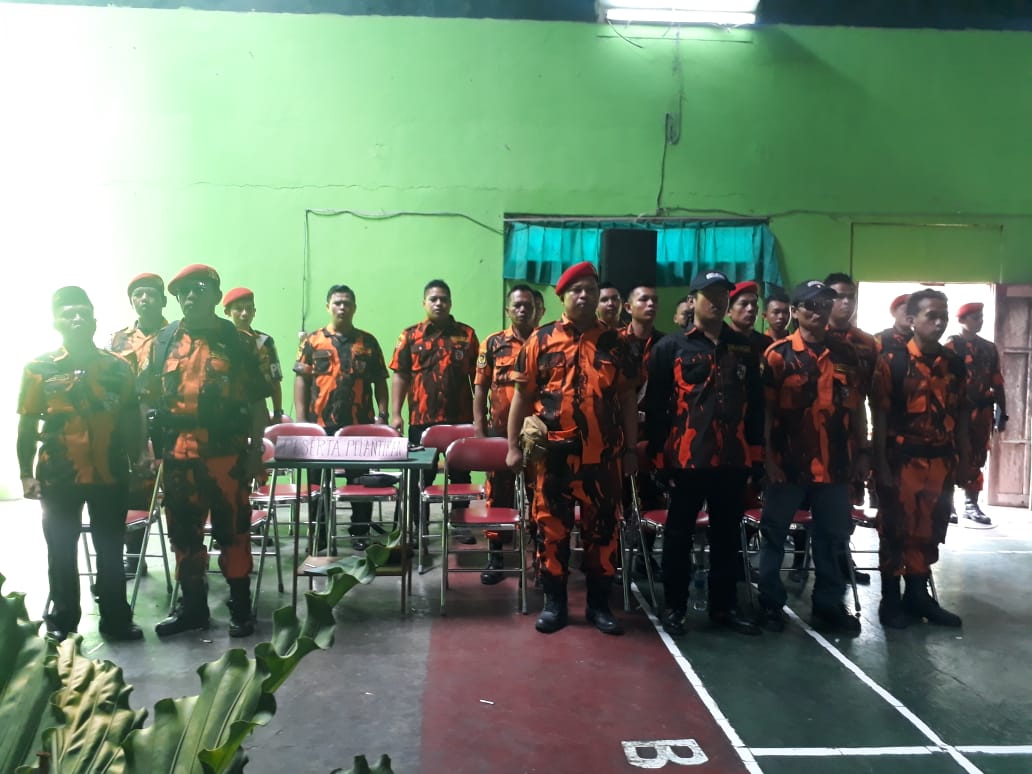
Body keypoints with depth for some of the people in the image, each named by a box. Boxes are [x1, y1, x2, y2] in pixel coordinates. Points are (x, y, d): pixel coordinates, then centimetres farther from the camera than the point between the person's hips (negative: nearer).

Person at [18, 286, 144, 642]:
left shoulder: (119, 367, 3)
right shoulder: (39, 368, -1)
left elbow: (130, 420, 9)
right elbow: (27, 424, 0)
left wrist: (138, 460, 4)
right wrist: (26, 473, -4)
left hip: (111, 475, 1)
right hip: (58, 477, -1)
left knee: (111, 550, 10)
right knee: (62, 553, 10)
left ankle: (116, 619, 21)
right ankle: (62, 623, 24)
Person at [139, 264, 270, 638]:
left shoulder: (239, 342, 1)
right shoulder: (163, 342, 9)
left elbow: (257, 401, 1)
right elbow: (148, 401, 10)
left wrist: (256, 450, -4)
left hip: (228, 453, -3)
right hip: (178, 455, 3)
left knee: (233, 531, 4)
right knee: (184, 532, 11)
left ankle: (240, 607, 15)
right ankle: (192, 605, 24)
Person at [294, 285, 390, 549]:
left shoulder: (368, 342, 9)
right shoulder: (312, 341, 5)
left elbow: (379, 381, 10)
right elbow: (301, 380, 3)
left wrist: (382, 414, 0)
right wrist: (301, 419, -4)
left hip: (361, 424, 1)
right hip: (321, 424, -1)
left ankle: (360, 532, 17)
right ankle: (319, 534, 18)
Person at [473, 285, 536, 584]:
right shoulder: (493, 344, 3)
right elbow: (480, 389, 4)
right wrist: (479, 428, -3)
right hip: (500, 431, 0)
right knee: (498, 494, 7)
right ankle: (495, 556, 18)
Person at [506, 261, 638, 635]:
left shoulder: (614, 343, 7)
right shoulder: (540, 339, 2)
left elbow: (627, 399, 9)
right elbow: (522, 396, 4)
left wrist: (630, 449, 5)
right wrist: (513, 446, 1)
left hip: (602, 453, 2)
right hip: (553, 452, -1)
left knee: (602, 528, 8)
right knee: (552, 527, 6)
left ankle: (599, 604, 21)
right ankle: (554, 602, 20)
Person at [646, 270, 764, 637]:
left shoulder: (744, 348, 11)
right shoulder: (671, 346, -1)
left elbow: (755, 404, 13)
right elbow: (655, 405, -4)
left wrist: (756, 454, 7)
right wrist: (658, 455, -9)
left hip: (733, 459, 4)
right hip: (686, 458, -4)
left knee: (727, 535, 13)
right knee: (679, 535, 7)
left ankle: (725, 606, 26)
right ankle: (674, 607, 19)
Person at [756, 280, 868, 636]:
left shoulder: (846, 353, 8)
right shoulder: (778, 354, -5)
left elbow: (856, 407, 12)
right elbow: (766, 410, -6)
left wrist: (862, 451, 8)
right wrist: (769, 458, -10)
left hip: (835, 463, 4)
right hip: (789, 463, -4)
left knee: (833, 537, 12)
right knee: (774, 534, 7)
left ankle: (829, 603, 26)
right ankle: (771, 602, 19)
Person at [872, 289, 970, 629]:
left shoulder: (955, 363, 8)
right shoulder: (891, 360, -7)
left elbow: (961, 416, 12)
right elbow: (880, 416, -8)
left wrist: (964, 461, 9)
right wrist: (881, 464, -12)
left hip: (941, 461, 4)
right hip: (902, 460, -4)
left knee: (928, 532, 12)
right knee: (896, 532, 4)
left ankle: (918, 595, 26)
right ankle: (890, 599, 16)